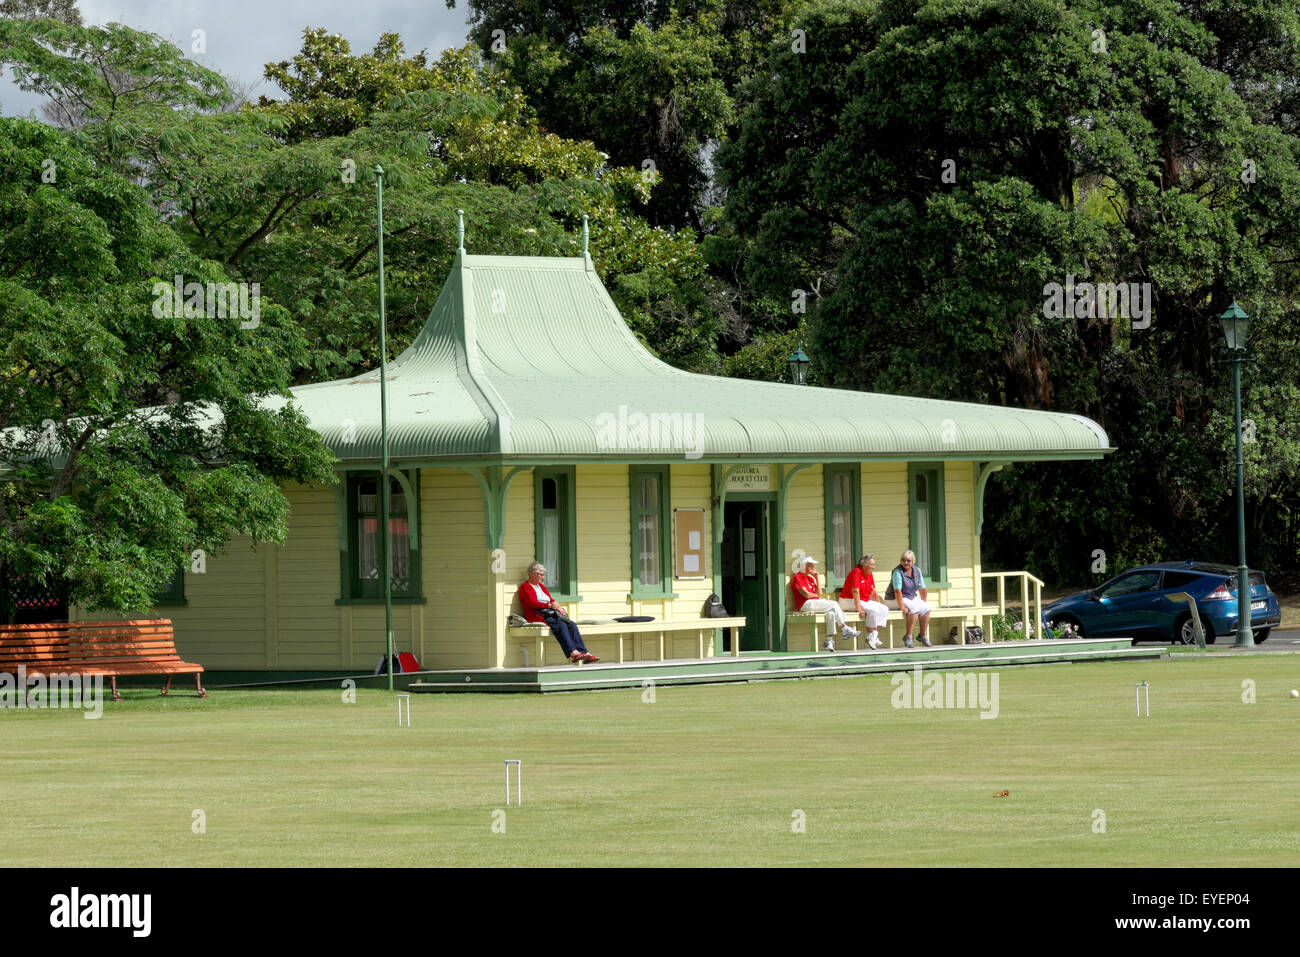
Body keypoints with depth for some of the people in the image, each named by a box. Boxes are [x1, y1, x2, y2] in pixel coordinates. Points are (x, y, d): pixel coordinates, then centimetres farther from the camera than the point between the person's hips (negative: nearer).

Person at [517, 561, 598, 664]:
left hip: (551, 614, 8)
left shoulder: (541, 586, 28)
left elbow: (551, 600, 21)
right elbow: (533, 603, -11)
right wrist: (549, 605, -14)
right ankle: (572, 653, -43)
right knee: (561, 625, -32)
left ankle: (584, 653, -25)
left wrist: (557, 606, -1)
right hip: (539, 616, -8)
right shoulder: (525, 587, 3)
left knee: (572, 625, -15)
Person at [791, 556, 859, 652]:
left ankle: (829, 640, -24)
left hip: (815, 602, 8)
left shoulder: (810, 578, 22)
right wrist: (816, 595, 5)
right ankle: (845, 630, -7)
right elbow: (806, 594, -13)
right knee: (834, 605, -16)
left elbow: (819, 593, 13)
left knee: (831, 613, -19)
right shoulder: (798, 577, -3)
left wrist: (817, 579, 6)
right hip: (805, 604, -8)